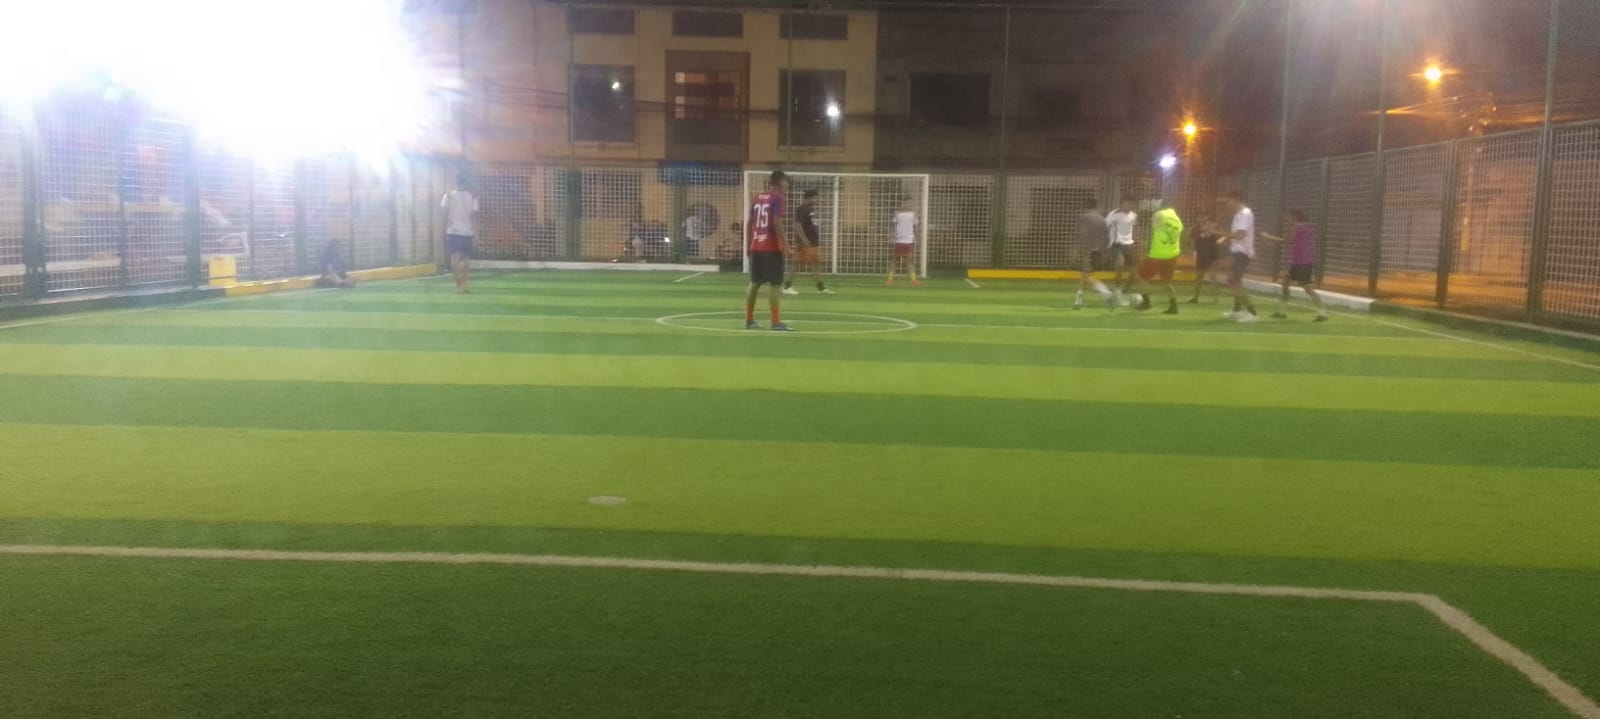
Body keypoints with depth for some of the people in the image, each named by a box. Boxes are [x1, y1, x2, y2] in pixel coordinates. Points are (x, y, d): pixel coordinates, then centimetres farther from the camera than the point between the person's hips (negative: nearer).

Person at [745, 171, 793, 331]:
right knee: (775, 284, -4)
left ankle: (749, 320, 16)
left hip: (756, 246, 7)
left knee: (754, 283, 13)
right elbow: (777, 223, -18)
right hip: (772, 247, -7)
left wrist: (750, 244, 21)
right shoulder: (777, 197, -8)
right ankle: (776, 322, -6)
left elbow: (749, 223, 14)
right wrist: (784, 245, -15)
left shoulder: (757, 197, 13)